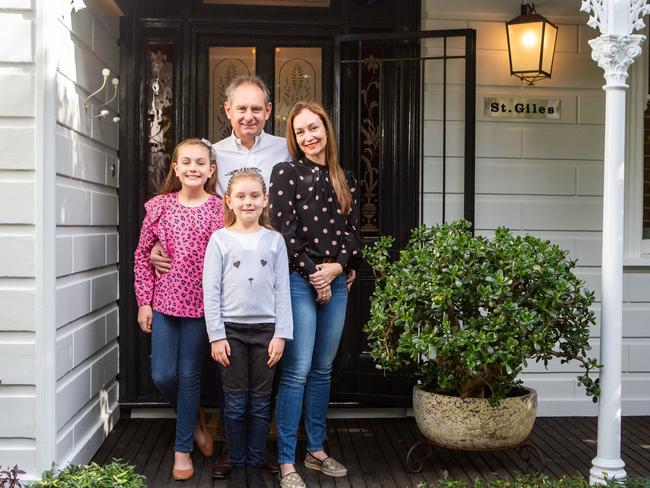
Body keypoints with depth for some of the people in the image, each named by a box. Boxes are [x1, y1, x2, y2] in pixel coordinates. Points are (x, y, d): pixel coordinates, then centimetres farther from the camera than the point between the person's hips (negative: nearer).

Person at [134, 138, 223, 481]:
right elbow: (142, 256, 5)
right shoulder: (159, 207, 1)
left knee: (189, 375, 6)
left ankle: (182, 448, 21)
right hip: (163, 302, 2)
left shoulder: (219, 209, -4)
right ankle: (194, 421, 33)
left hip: (200, 305, -2)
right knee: (162, 375, 3)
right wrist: (144, 302, 1)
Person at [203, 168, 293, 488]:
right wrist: (216, 335, -6)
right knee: (235, 403, 4)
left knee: (260, 402, 6)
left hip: (266, 329, 1)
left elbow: (282, 291, 4)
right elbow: (211, 291, -1)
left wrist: (281, 334, -2)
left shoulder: (274, 240, 4)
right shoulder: (220, 239, 1)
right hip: (232, 329, -1)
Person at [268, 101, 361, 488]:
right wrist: (314, 275, -11)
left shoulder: (345, 179, 13)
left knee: (323, 370, 12)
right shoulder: (286, 173, -1)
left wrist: (337, 267, -8)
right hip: (299, 281, -5)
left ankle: (316, 451, 23)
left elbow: (352, 230, 9)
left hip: (337, 282, 5)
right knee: (297, 371, -6)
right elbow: (285, 231, -9)